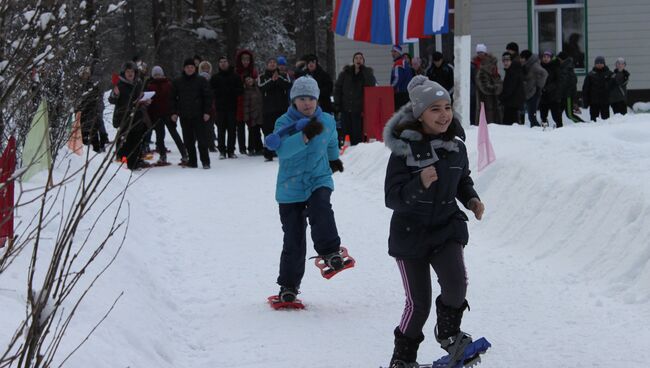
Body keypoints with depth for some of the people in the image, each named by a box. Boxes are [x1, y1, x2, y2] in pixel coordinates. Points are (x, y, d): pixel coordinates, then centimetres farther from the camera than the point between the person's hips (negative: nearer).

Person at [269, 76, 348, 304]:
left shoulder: (327, 121, 2)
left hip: (319, 180, 2)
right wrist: (305, 136, -43)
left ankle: (330, 252, -34)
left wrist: (334, 159, 41)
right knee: (293, 240, 3)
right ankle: (289, 285, 16)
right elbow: (282, 149, -30)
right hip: (291, 187, -1)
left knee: (321, 209, -35)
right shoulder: (284, 123, -10)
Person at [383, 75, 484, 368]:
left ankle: (448, 332, 7)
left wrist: (471, 199, 0)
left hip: (447, 227, 3)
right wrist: (420, 185, -35)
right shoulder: (404, 149, -16)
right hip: (410, 233, -3)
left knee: (456, 282, -22)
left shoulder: (456, 147, 0)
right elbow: (392, 198, -19)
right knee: (419, 303, 3)